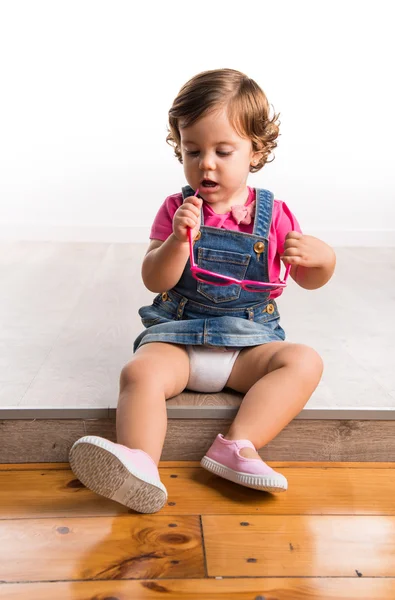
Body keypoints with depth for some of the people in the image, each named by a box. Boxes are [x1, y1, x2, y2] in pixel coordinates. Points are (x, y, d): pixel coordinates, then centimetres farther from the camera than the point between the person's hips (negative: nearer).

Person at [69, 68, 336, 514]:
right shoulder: (177, 209, 4)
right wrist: (177, 240, -21)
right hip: (176, 336, 0)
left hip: (248, 342, 1)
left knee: (304, 361, -25)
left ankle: (237, 446, -35)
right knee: (139, 372, -29)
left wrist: (322, 259, -12)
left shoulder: (272, 214, 5)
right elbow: (154, 281, -3)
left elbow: (309, 280, 13)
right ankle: (139, 464, -44)